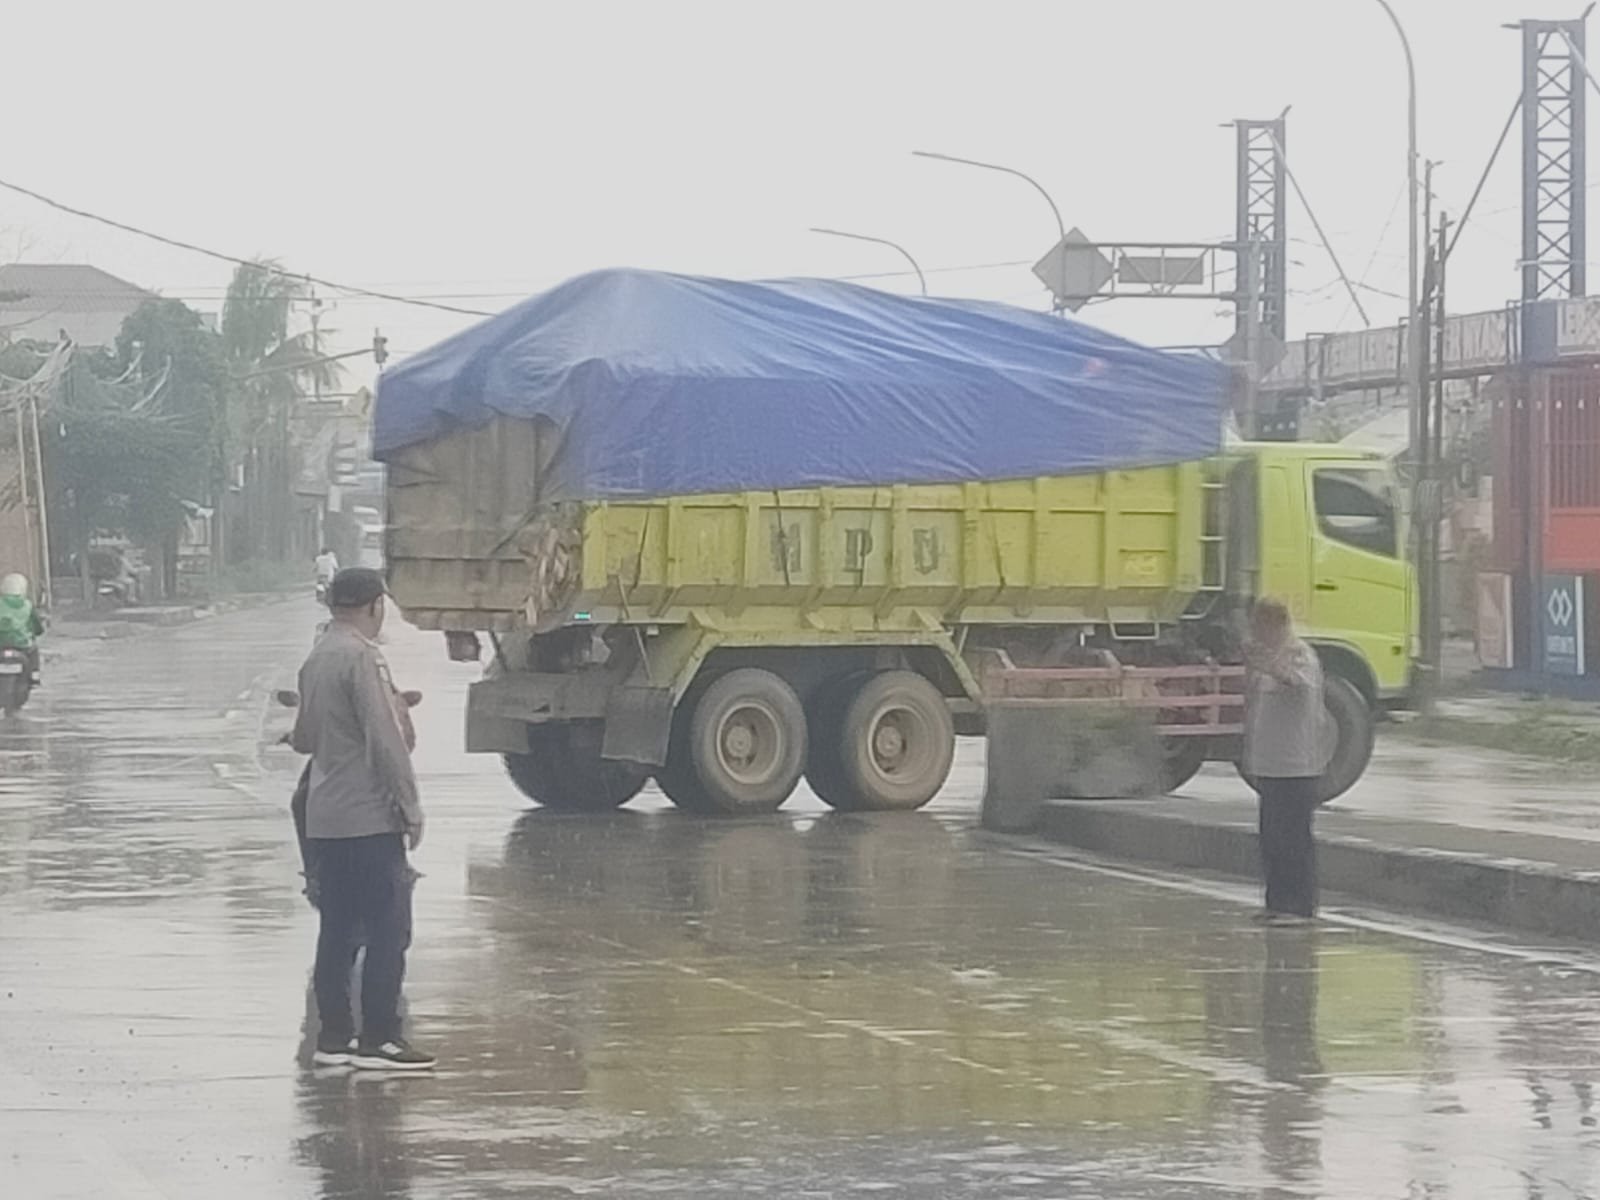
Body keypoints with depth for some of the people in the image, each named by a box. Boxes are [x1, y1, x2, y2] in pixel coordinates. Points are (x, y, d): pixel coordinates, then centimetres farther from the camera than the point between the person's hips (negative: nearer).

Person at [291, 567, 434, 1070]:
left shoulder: (317, 658, 11)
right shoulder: (361, 657, -15)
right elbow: (385, 739, -18)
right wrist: (411, 807, -13)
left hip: (324, 818, 9)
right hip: (369, 816, -9)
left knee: (338, 930, 11)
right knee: (388, 930, -4)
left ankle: (334, 1035, 13)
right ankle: (379, 1038, -5)